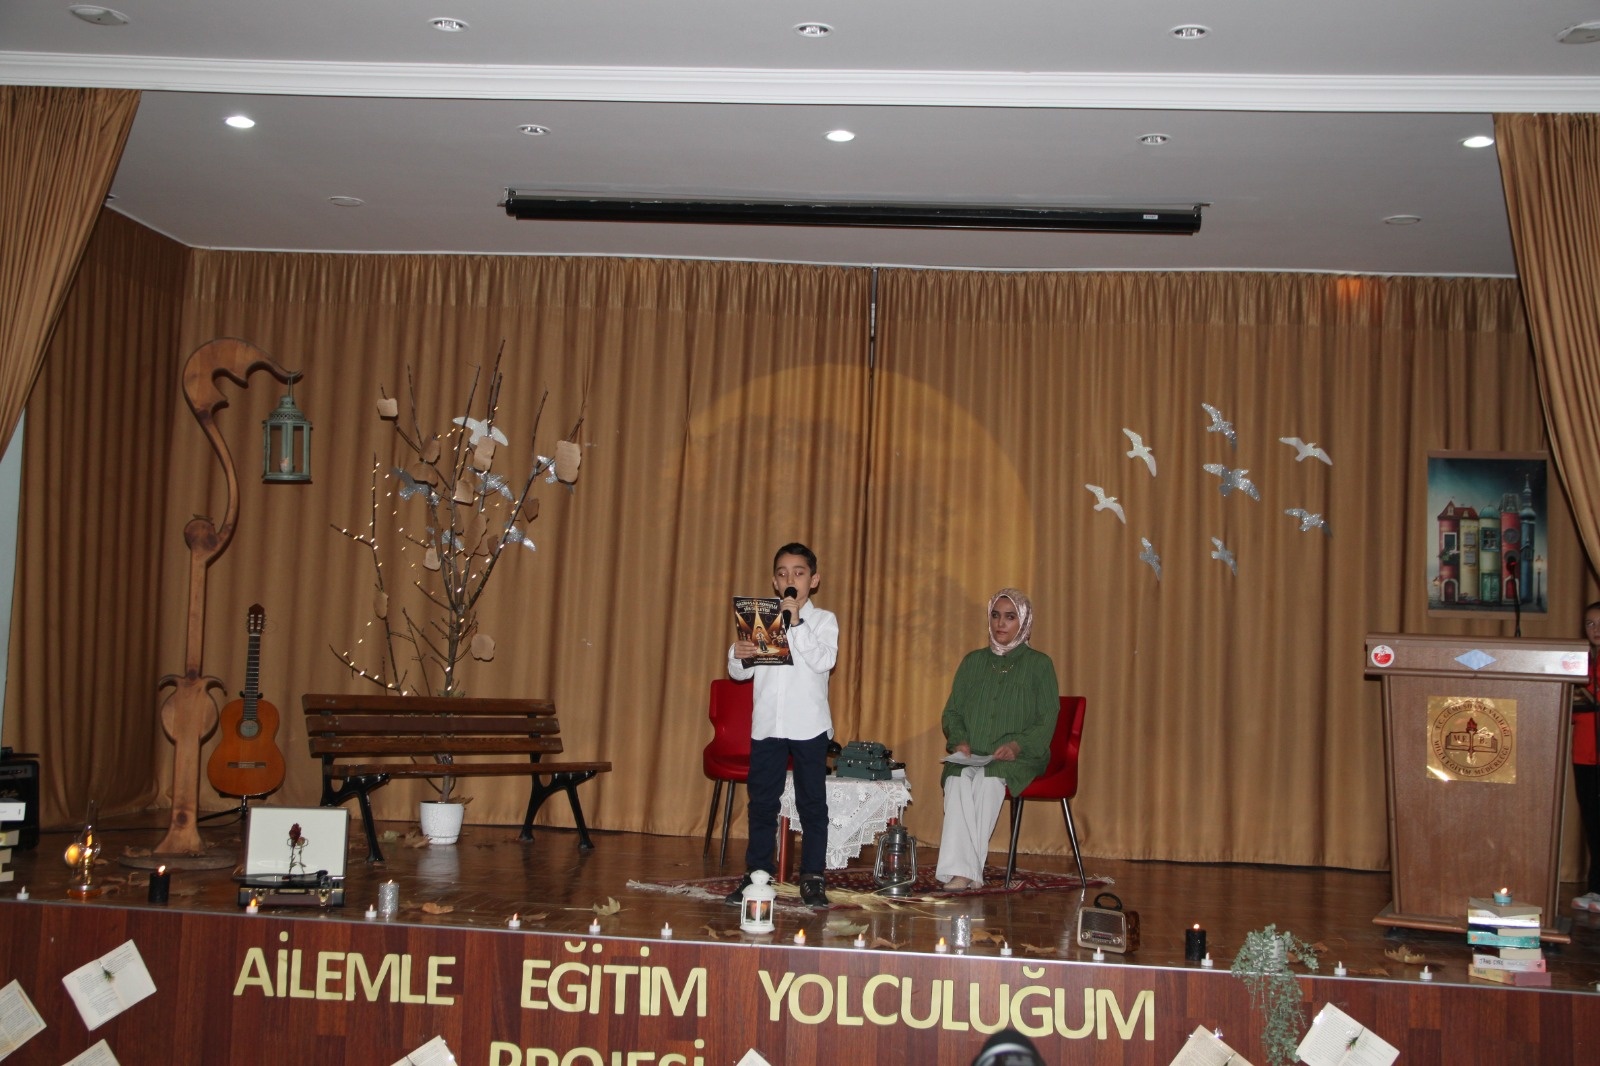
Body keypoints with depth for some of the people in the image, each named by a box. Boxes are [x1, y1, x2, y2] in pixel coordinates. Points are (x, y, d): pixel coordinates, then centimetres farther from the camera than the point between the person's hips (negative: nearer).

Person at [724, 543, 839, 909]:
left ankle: (813, 878, 10)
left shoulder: (823, 620, 1)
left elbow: (824, 661, -16)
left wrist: (795, 623, -18)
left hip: (809, 727, -3)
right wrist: (737, 655, -14)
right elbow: (739, 672, 8)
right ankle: (757, 875, 15)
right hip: (767, 724, 3)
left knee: (812, 802, 3)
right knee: (762, 801, 7)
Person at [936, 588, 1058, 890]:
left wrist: (1017, 745, -16)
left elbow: (1047, 720, 1)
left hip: (1019, 757, -3)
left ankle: (965, 870, -35)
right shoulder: (973, 661, 19)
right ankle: (962, 870, -39)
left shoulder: (1039, 664, 8)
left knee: (988, 780, -35)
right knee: (957, 780, -32)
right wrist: (959, 740, -4)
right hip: (971, 755, 3)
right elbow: (952, 710, 17)